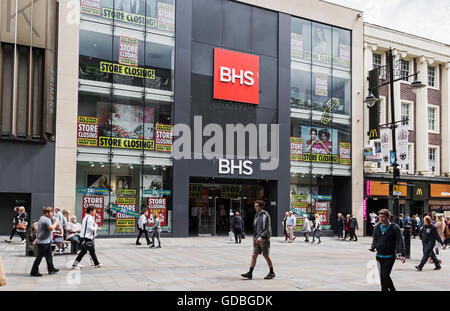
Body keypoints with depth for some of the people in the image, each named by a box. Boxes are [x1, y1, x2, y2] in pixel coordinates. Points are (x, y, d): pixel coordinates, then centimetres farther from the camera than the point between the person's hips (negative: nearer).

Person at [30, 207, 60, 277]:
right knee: (39, 256, -3)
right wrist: (56, 222, -16)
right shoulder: (47, 219, -18)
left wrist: (37, 238, 27)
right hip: (43, 242, -11)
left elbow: (38, 230, 22)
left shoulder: (41, 219, 16)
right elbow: (51, 228, -30)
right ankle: (34, 272, 3)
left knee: (49, 255, 16)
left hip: (47, 242, 11)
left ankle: (51, 269, 24)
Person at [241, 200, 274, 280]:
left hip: (264, 239, -6)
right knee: (254, 255, 0)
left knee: (266, 256, 3)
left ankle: (272, 273, 18)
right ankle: (250, 273, -2)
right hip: (257, 239, 6)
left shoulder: (266, 215, -9)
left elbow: (268, 229, -14)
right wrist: (254, 238, 17)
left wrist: (261, 237, -22)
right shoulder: (256, 215, 12)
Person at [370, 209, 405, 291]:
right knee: (382, 277, 9)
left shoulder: (395, 227, -7)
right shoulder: (377, 227, 6)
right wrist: (373, 247, 2)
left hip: (390, 257, -5)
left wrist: (402, 254, -18)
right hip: (379, 256, 5)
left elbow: (400, 241, -10)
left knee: (385, 276, -14)